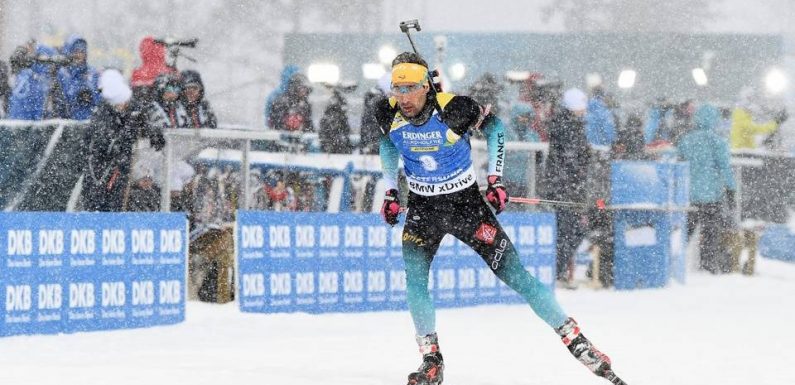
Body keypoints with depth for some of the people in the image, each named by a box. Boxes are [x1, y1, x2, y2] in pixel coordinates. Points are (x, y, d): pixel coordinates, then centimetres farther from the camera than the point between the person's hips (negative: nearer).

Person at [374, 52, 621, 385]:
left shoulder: (452, 109, -23)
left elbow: (493, 126, -4)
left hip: (465, 202, -3)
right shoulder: (389, 115, -13)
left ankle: (576, 341, -1)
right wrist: (390, 191, 8)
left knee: (513, 273, -5)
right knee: (414, 279, -17)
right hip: (422, 208, 3)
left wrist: (496, 178, -9)